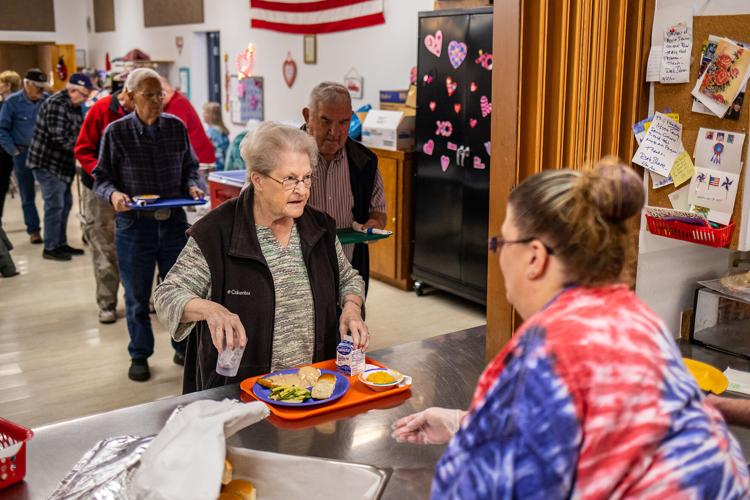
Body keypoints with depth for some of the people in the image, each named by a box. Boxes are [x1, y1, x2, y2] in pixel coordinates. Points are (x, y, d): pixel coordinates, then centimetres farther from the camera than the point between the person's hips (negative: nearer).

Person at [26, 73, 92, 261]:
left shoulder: (74, 106, 12)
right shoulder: (56, 105, -18)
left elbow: (78, 132, 15)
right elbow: (59, 137, -26)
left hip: (61, 163, 10)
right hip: (47, 163, -10)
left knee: (65, 203, 14)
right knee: (55, 205, -6)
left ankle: (60, 243, 24)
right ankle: (50, 248, 4)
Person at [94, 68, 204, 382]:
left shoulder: (176, 126, 1)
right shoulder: (116, 132, -6)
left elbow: (190, 167, 12)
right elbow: (101, 178, -2)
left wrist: (193, 186, -9)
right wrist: (113, 194, -22)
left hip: (174, 222, 2)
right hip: (134, 225, -2)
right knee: (137, 296, 11)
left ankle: (184, 348, 32)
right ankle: (139, 356, 29)